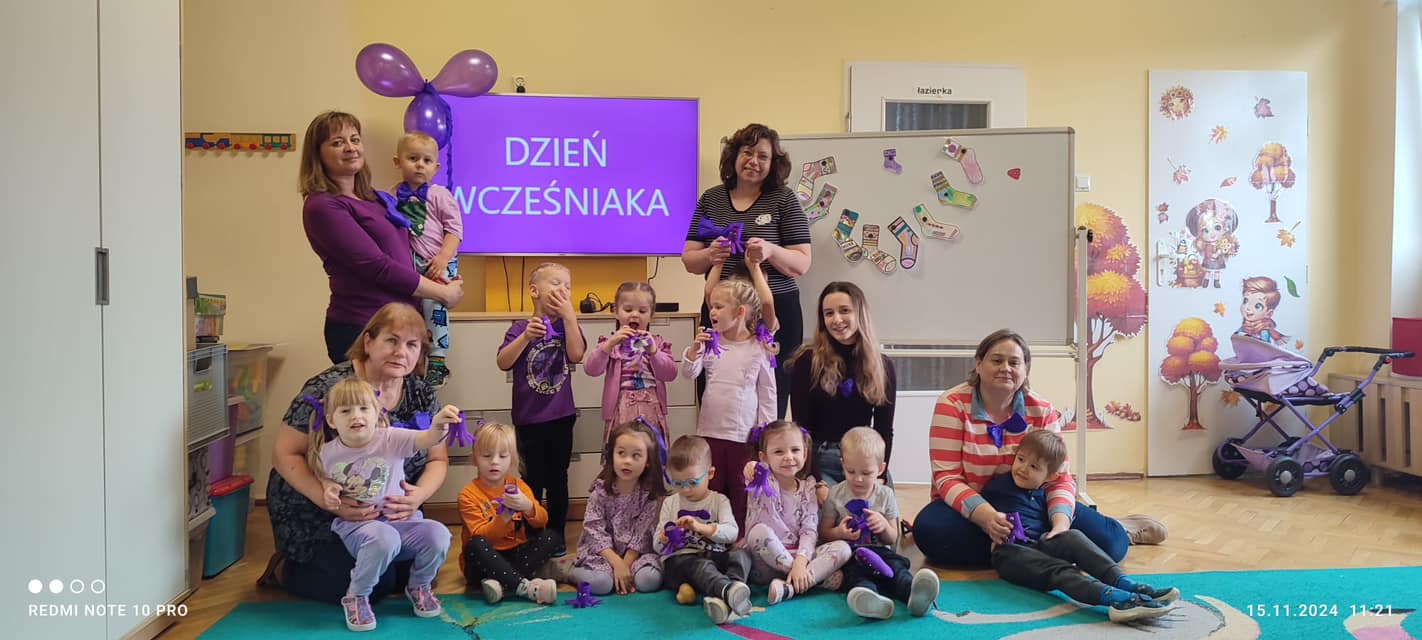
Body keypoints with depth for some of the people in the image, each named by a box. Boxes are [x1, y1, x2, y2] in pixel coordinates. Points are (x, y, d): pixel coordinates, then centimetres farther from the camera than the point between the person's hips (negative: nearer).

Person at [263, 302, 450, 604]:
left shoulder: (421, 394, -3)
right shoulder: (329, 389, -20)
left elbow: (438, 460, 3)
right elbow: (285, 454, -17)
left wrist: (418, 495, -20)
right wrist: (331, 501, -32)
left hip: (389, 514, 6)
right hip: (314, 513, -6)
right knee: (376, 581, -22)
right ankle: (285, 570, 6)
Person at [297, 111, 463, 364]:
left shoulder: (372, 198, 14)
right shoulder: (323, 207, -11)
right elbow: (378, 267, -16)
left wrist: (442, 282, 0)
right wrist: (443, 293, -9)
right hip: (360, 330, -8)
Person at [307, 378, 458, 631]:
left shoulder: (391, 439, -6)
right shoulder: (327, 453, 1)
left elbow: (424, 440, -23)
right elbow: (324, 479, 20)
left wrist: (438, 427, -46)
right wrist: (328, 490, -4)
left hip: (401, 518, 2)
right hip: (355, 523, -1)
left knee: (438, 534, -26)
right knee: (384, 539, -38)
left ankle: (419, 587, 7)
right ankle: (356, 597, -10)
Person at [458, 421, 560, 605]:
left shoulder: (518, 486, 5)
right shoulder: (468, 494, -8)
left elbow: (542, 522, -5)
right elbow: (480, 536, -17)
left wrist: (528, 506, -27)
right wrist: (504, 517, -34)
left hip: (515, 554, 4)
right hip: (484, 563, -4)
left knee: (551, 537, -15)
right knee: (475, 545, -34)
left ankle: (502, 581, -29)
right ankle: (526, 587, -38)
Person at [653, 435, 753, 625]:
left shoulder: (719, 501, 11)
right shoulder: (670, 503, 17)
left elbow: (732, 533, -7)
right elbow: (657, 545, 13)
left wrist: (701, 527, -23)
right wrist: (663, 540, -13)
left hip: (715, 556, 2)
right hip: (679, 559, -2)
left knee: (741, 553, -28)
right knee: (701, 565, -37)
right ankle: (729, 590, -70)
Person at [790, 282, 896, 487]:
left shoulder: (883, 366, 6)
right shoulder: (807, 362, -4)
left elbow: (884, 430, 7)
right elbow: (801, 427, -5)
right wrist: (816, 481, -14)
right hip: (819, 460, -3)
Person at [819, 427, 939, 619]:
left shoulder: (885, 495, 9)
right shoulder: (836, 494, 5)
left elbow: (892, 539, 12)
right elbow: (823, 533, 9)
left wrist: (884, 525, -11)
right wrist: (839, 533, -14)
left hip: (879, 551, 2)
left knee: (895, 565, -31)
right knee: (855, 572, -35)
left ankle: (914, 593, -63)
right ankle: (868, 598, -69)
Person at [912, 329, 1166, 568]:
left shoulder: (1042, 411, -3)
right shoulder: (952, 404, -12)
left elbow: (1059, 478, -6)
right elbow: (947, 477, -18)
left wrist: (1060, 523, -28)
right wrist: (986, 516, -36)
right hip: (970, 506, -2)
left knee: (1108, 541, -18)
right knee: (930, 530, -35)